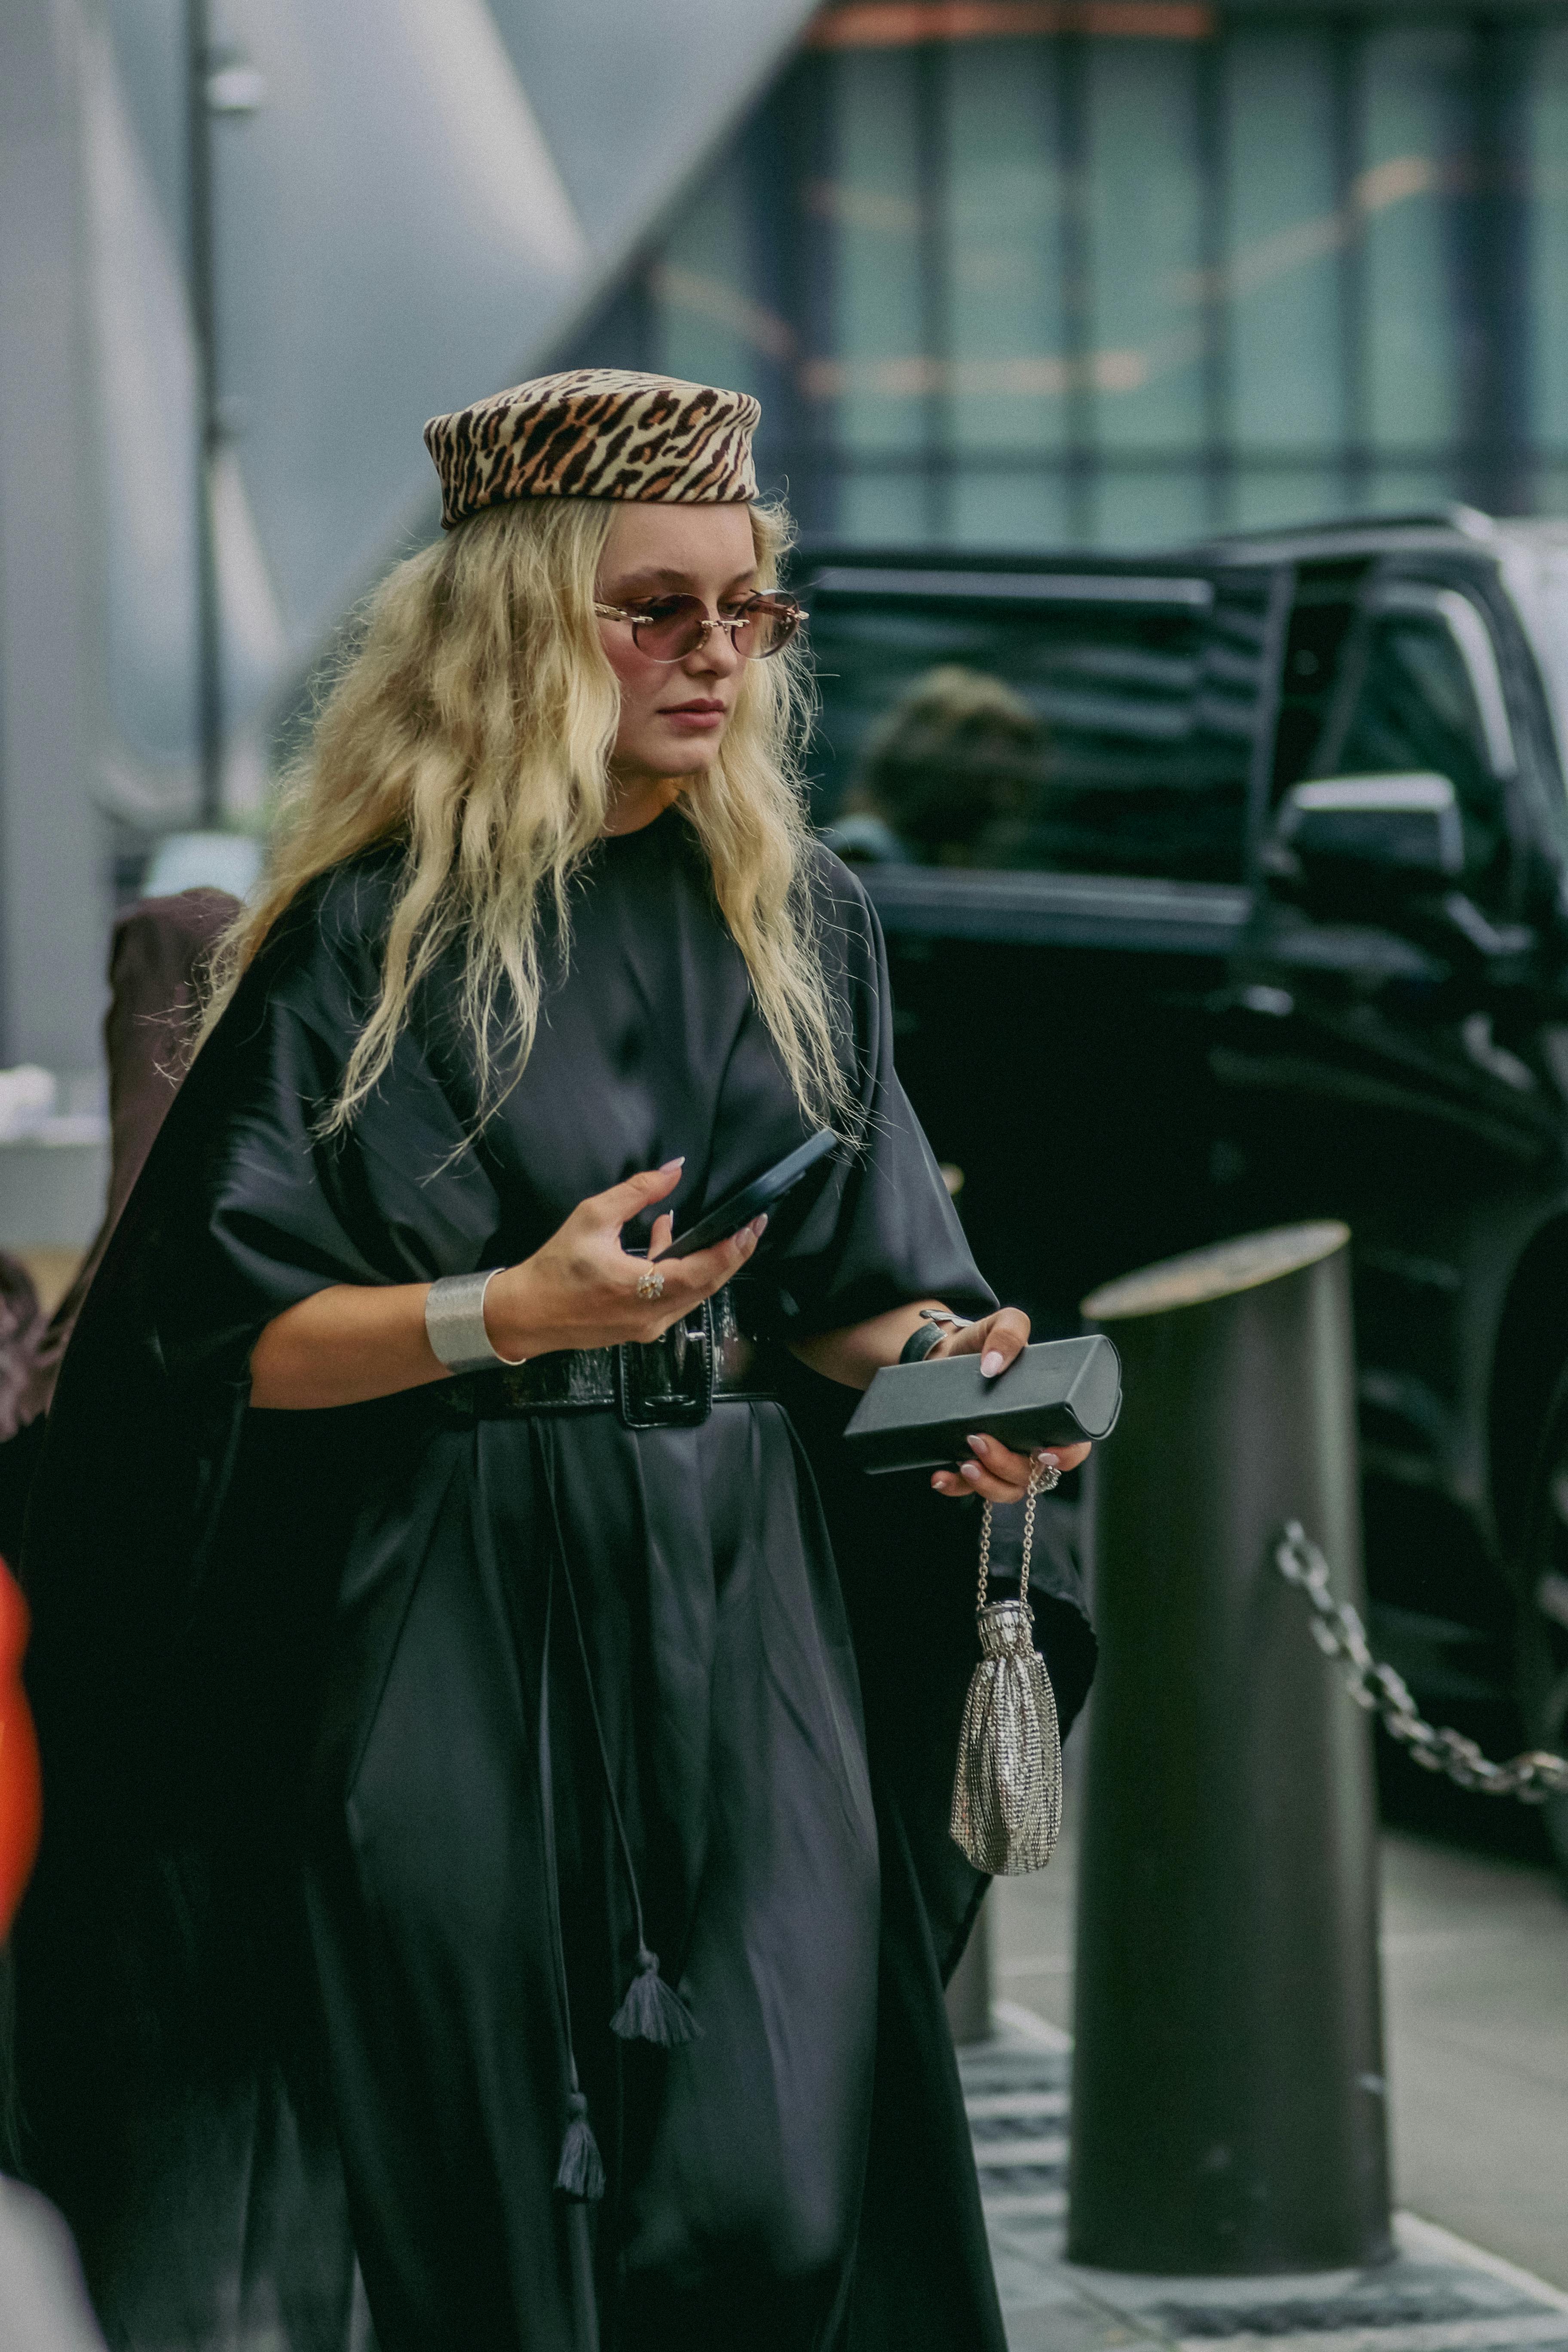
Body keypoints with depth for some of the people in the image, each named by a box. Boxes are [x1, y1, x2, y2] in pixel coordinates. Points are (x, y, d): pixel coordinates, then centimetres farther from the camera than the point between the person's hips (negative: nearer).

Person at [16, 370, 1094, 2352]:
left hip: (749, 1612, 4)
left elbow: (846, 1292, 14)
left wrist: (940, 1367, -7)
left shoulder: (795, 920, 11)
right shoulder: (378, 938, -5)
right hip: (464, 1629, -4)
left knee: (776, 2179, -2)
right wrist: (512, 1315, -21)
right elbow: (225, 1338, -8)